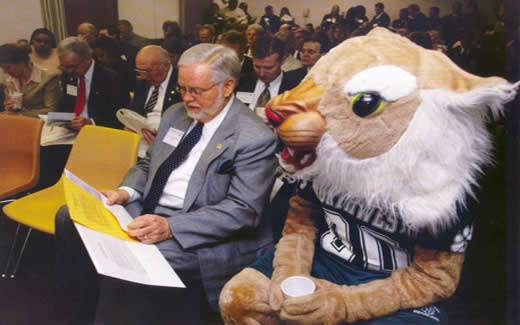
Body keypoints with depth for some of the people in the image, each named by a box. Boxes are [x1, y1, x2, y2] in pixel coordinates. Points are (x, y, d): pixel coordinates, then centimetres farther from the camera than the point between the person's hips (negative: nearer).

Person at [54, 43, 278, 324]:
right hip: (148, 212, 8)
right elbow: (147, 166, 21)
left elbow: (243, 210, -19)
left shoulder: (256, 138, -14)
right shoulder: (175, 115, 11)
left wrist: (170, 227, -28)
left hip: (196, 237, -8)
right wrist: (125, 192, -2)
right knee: (69, 218, -1)